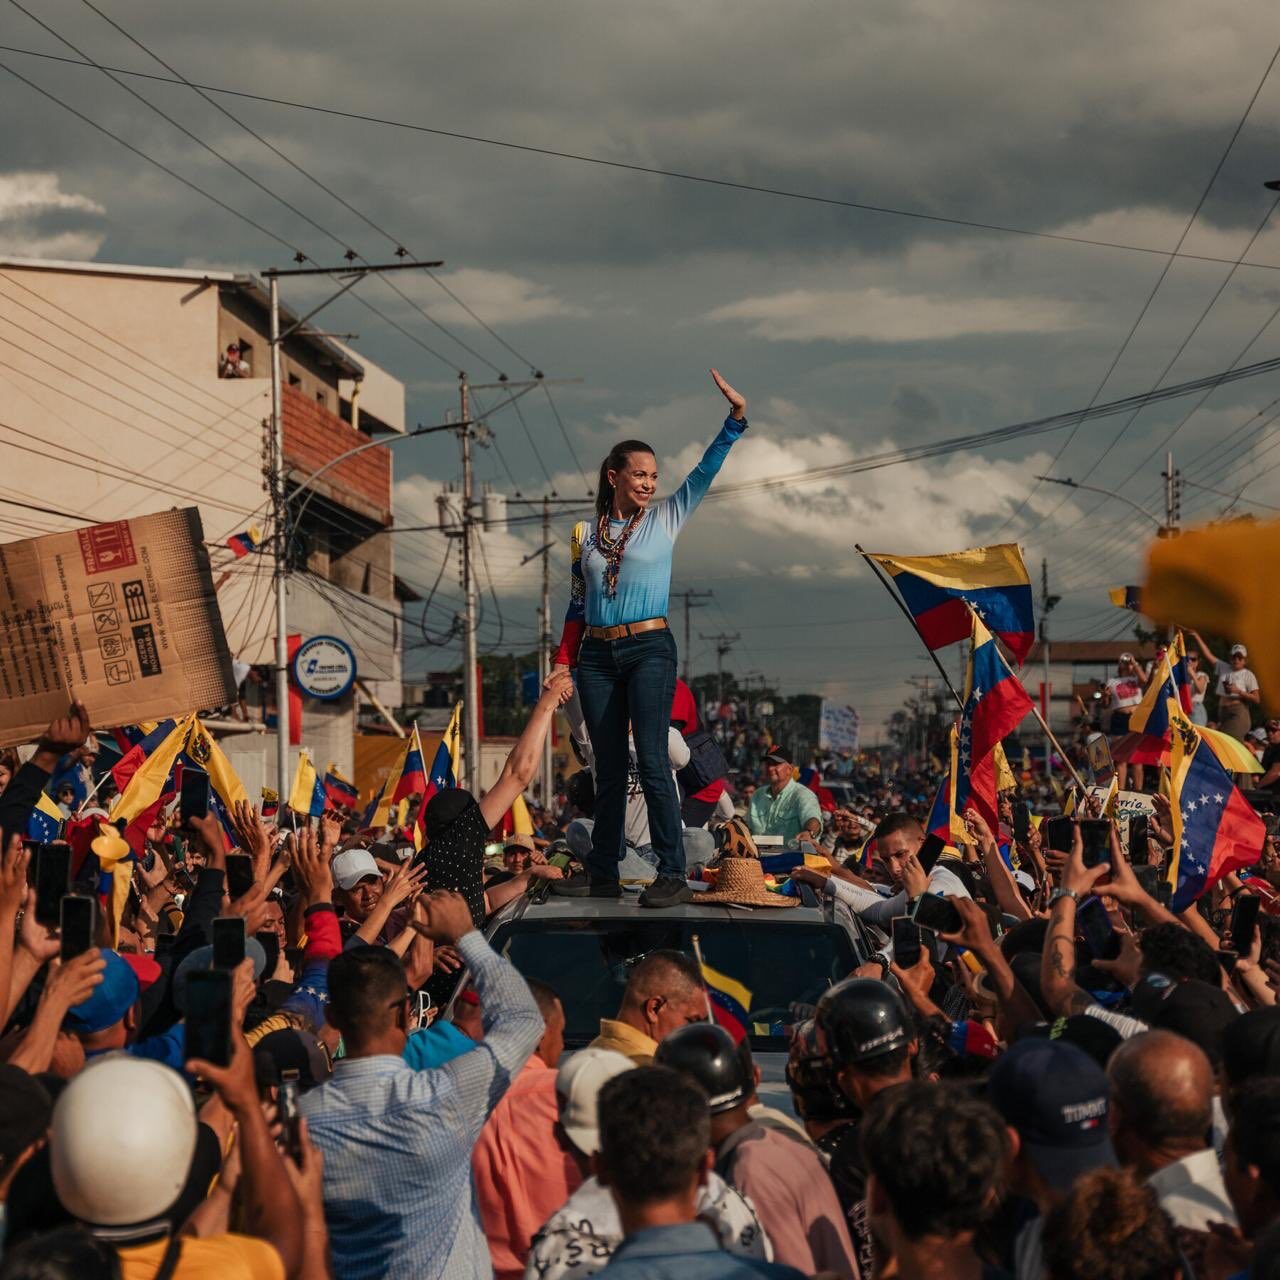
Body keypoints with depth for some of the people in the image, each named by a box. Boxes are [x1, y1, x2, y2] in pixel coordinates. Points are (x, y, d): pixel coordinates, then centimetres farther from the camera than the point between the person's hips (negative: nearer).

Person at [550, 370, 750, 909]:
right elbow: (577, 605, 14)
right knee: (608, 767, 7)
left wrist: (736, 417, -12)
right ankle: (602, 872, 11)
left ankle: (673, 875, -13)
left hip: (649, 648, -3)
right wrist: (563, 662, 8)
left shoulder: (664, 519, 6)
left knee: (652, 761, -12)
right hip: (597, 656, 3)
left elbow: (706, 471, -2)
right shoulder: (585, 533, 11)